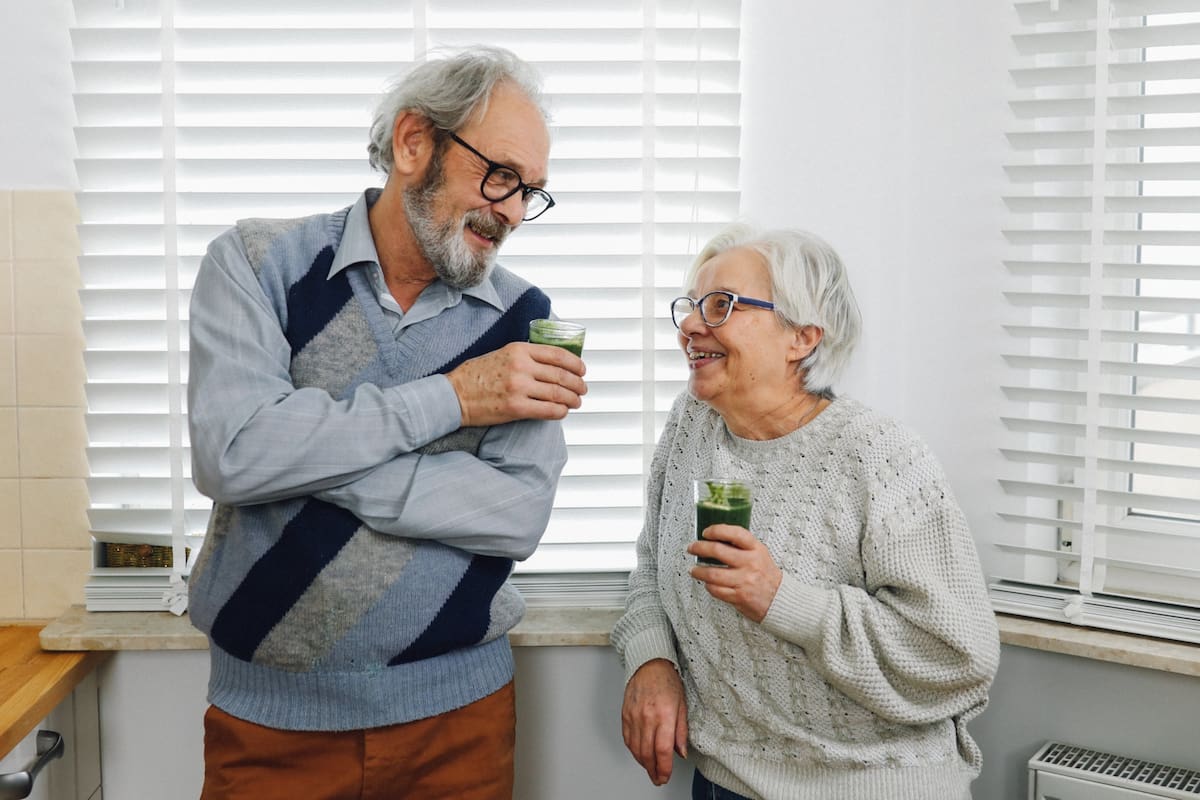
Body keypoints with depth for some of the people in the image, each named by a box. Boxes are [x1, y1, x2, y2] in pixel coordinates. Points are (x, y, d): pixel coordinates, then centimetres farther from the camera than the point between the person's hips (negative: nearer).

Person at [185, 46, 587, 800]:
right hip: (269, 711, -1)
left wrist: (304, 454, -18)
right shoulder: (257, 264, -5)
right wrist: (449, 397, -18)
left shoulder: (521, 317, -2)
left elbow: (520, 515, -13)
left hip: (458, 707, 1)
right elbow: (229, 456, -20)